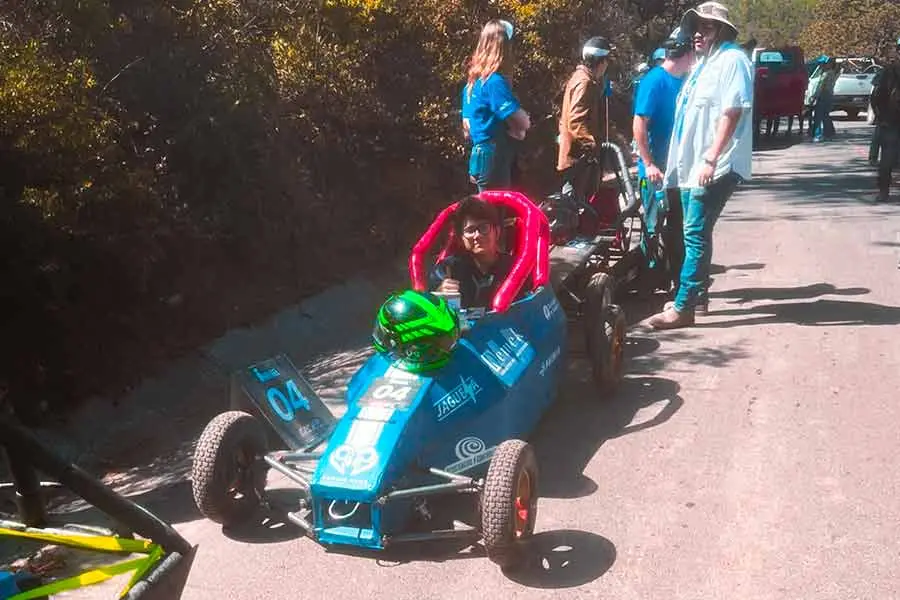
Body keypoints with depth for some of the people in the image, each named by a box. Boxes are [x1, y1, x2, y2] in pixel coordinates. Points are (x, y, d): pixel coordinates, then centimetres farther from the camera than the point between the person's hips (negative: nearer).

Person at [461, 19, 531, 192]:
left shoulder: (473, 81, 12)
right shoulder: (495, 81, -16)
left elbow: (467, 126, 18)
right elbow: (523, 123, -20)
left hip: (481, 157, 9)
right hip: (494, 159, -9)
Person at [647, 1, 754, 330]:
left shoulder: (732, 59, -9)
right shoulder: (704, 63, 21)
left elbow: (732, 112, -19)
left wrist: (711, 159, -25)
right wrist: (681, 160, 23)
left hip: (715, 166, -10)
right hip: (693, 164, 10)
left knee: (695, 234, -12)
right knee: (696, 233, 15)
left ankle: (683, 307, -12)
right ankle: (696, 292, 26)